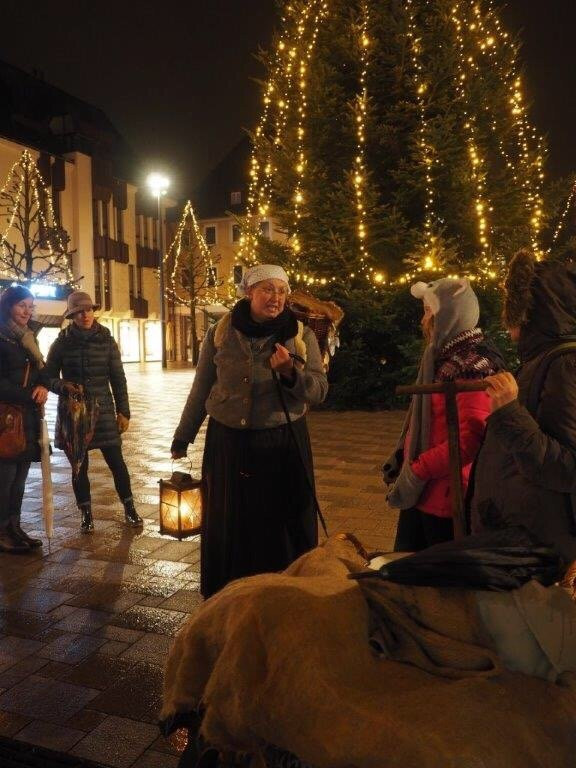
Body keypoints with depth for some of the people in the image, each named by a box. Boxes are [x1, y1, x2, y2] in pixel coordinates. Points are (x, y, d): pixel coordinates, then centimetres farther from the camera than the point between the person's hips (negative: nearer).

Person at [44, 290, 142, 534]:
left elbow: (118, 379, 3)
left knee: (116, 461, 0)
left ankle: (129, 508, 16)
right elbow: (49, 376, 8)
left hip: (103, 411, 0)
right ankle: (86, 514, 21)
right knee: (79, 465, 7)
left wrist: (123, 411, 0)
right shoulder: (62, 343, 1)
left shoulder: (106, 341, 1)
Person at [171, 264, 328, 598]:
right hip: (228, 443, 1)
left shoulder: (301, 336, -1)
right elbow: (201, 390, 7)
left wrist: (290, 372, -24)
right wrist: (182, 439, 11)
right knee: (229, 527, 13)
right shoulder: (221, 332, 0)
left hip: (283, 444, -1)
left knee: (283, 528, 8)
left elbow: (319, 391, -6)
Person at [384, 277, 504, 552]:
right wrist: (400, 460, 10)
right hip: (419, 492, 9)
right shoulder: (441, 358, 14)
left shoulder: (474, 365, -17)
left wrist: (417, 471, -21)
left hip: (447, 498, -9)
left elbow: (471, 437, -26)